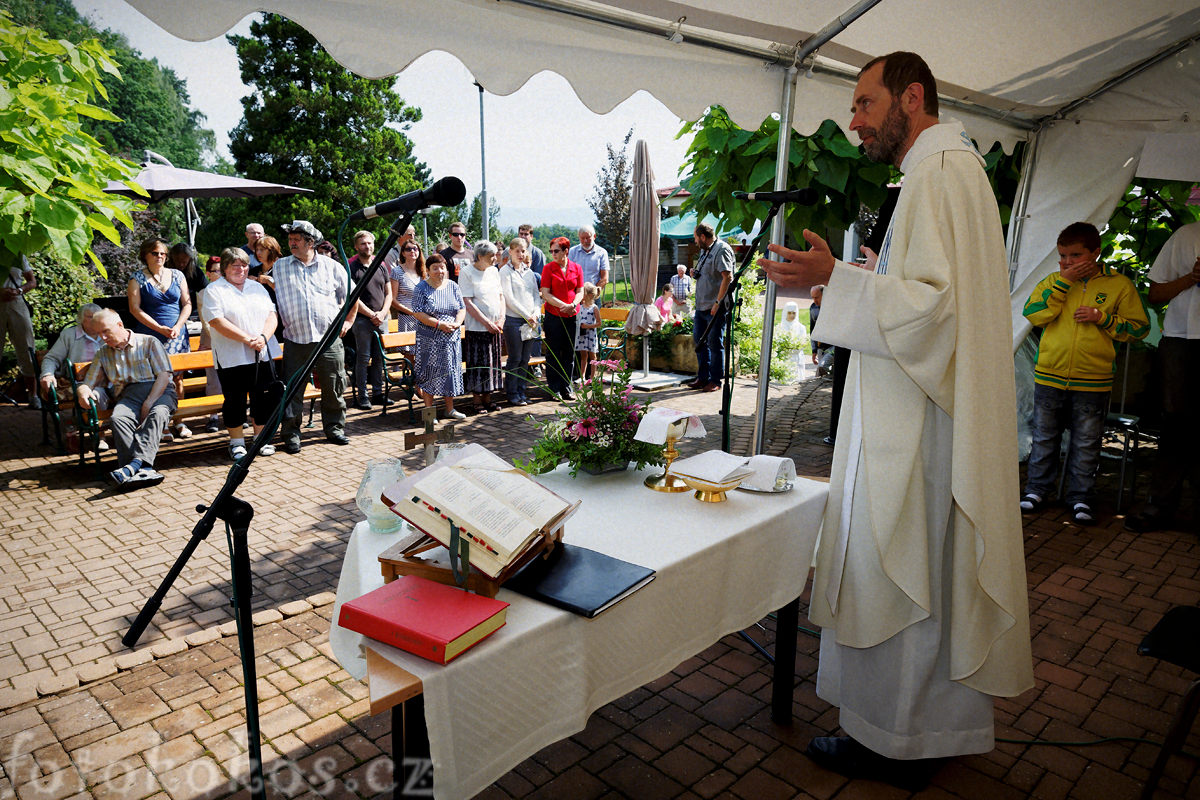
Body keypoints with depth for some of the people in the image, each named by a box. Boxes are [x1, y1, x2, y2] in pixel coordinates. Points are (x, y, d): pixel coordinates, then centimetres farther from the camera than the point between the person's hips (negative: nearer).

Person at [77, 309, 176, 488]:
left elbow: (164, 375, 1)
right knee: (118, 419, -32)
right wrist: (83, 391, -4)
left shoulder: (149, 342, 11)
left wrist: (148, 403, -12)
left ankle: (136, 462, -56)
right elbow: (89, 383, 23)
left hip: (159, 392, -3)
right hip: (128, 395, 3)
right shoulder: (102, 354, 24)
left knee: (157, 414, -38)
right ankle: (143, 469, -47)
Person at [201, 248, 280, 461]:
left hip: (262, 355, 4)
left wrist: (263, 337, -11)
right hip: (231, 358, -4)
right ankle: (237, 442, 15)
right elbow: (217, 322, -11)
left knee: (264, 397, 7)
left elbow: (271, 315, 8)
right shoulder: (214, 291, 1)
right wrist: (247, 339, -17)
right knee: (234, 400, 3)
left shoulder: (257, 287, 16)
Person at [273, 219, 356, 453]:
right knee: (292, 390, 0)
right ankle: (291, 434, 10)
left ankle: (335, 428, 20)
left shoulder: (332, 266, 8)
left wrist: (348, 321, 12)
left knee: (334, 387, 6)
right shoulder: (280, 267, 10)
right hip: (295, 340, 0)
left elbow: (351, 294, 17)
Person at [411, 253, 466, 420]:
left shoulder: (453, 286, 9)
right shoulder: (422, 288, -4)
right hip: (430, 340, -4)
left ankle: (450, 409, 20)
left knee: (451, 372, 8)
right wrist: (439, 324, -18)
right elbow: (417, 313, -11)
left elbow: (462, 308, 10)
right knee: (430, 373, -2)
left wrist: (457, 323, -10)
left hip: (452, 338, 4)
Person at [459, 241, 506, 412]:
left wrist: (501, 319, -1)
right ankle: (477, 400, 8)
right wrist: (487, 322, -15)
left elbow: (501, 296, 14)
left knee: (493, 362, 9)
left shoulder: (494, 271, 11)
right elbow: (468, 303, -13)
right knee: (478, 364, -2)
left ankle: (487, 398, 20)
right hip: (477, 327, -6)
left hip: (496, 327, 6)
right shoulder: (466, 273, -8)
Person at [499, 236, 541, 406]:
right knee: (515, 359, -1)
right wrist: (527, 315, -11)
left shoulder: (529, 272, 15)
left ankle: (522, 392, 18)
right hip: (513, 321, -6)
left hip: (531, 321, 6)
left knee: (525, 360, 9)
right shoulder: (505, 272, -4)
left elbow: (536, 295, 14)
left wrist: (536, 314, -3)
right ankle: (512, 394, 8)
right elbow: (509, 299, -11)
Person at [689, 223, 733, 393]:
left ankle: (716, 381, 6)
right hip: (701, 306, 10)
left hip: (715, 308, -9)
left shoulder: (722, 250, -12)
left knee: (715, 343, -3)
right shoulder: (705, 251, 17)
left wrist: (717, 303, -23)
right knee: (699, 339, 11)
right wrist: (695, 274, 14)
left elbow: (727, 277, -21)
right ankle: (703, 378, 20)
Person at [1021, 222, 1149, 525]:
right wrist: (1064, 282, -13)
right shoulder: (1053, 281, 6)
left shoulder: (1119, 285, 2)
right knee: (1044, 437, 12)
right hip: (1049, 376, 2)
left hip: (1092, 381, -1)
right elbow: (1033, 314, -10)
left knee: (1086, 444, 7)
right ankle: (1037, 489, 25)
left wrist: (1101, 317, -12)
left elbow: (1140, 327, 2)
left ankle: (1080, 497, 19)